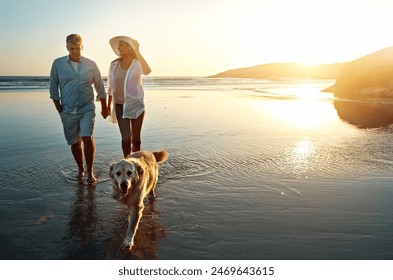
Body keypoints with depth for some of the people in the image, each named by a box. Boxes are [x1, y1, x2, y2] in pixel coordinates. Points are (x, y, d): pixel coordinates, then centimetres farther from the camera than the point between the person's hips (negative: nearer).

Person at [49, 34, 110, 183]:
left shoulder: (91, 65, 2)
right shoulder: (58, 64, 2)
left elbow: (100, 87, 10)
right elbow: (53, 88, 7)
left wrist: (104, 107, 13)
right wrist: (59, 108, 3)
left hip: (87, 109, -1)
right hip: (68, 111, 1)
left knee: (88, 138, -15)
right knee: (74, 142, 9)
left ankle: (90, 171, -3)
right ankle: (80, 169, 28)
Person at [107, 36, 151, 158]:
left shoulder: (138, 62, -8)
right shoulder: (114, 64, 2)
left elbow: (147, 71, -34)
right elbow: (111, 86, 10)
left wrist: (137, 52, -34)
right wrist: (108, 106, 11)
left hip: (136, 105, -2)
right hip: (120, 106, 2)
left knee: (136, 138, 7)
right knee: (126, 139, -4)